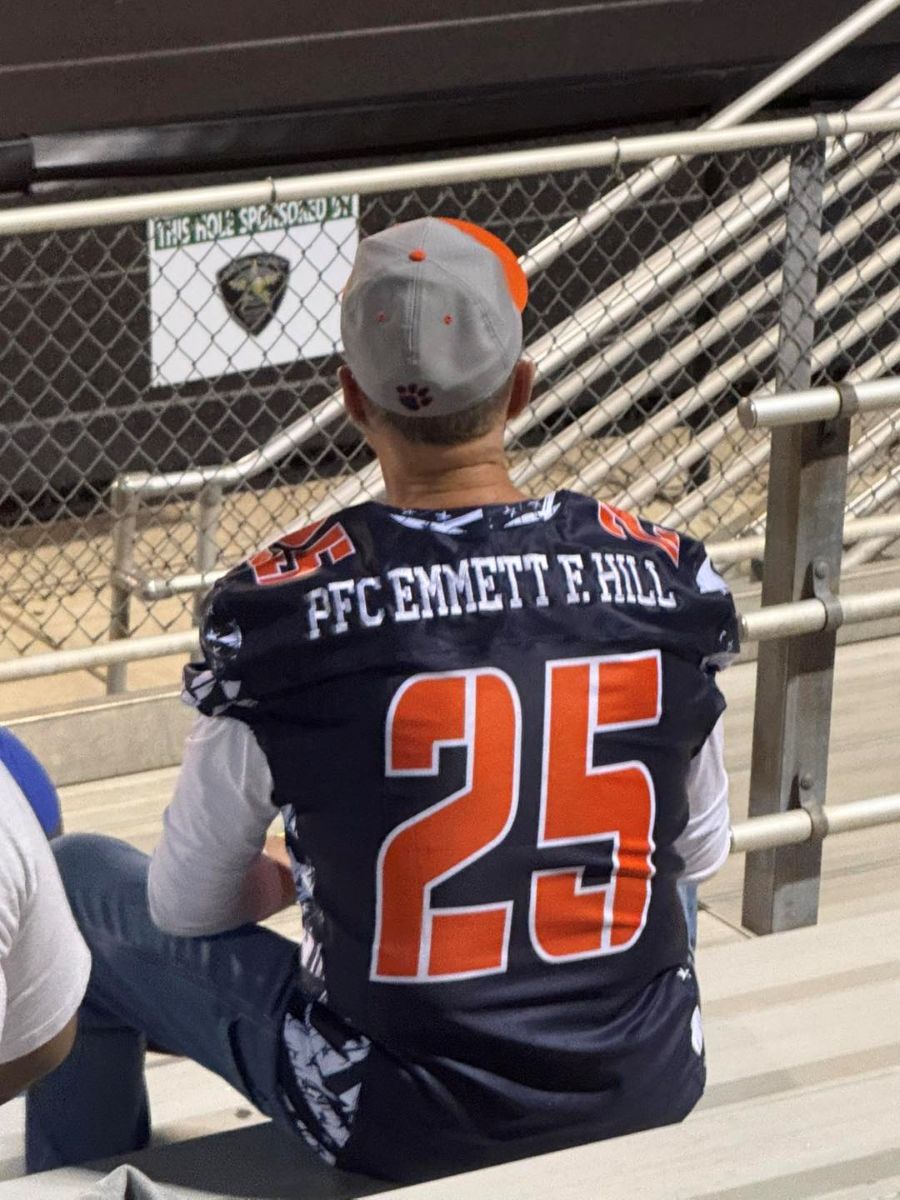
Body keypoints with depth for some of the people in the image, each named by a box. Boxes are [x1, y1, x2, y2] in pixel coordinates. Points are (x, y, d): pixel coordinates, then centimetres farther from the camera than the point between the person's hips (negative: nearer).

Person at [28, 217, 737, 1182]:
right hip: (650, 1089, 3)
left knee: (79, 884, 20)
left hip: (395, 1123, -3)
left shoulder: (275, 608, -17)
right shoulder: (667, 577, -9)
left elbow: (190, 909, -3)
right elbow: (697, 853, 7)